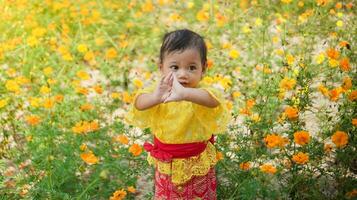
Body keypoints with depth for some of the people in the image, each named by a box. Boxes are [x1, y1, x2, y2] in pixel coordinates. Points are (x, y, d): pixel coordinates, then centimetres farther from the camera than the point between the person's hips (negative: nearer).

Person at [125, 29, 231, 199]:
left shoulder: (201, 92, -22)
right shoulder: (159, 90, -15)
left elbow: (214, 100, -45)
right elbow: (139, 103, -34)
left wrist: (184, 94, -64)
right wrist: (155, 98, -57)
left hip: (198, 163, -2)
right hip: (166, 164, 2)